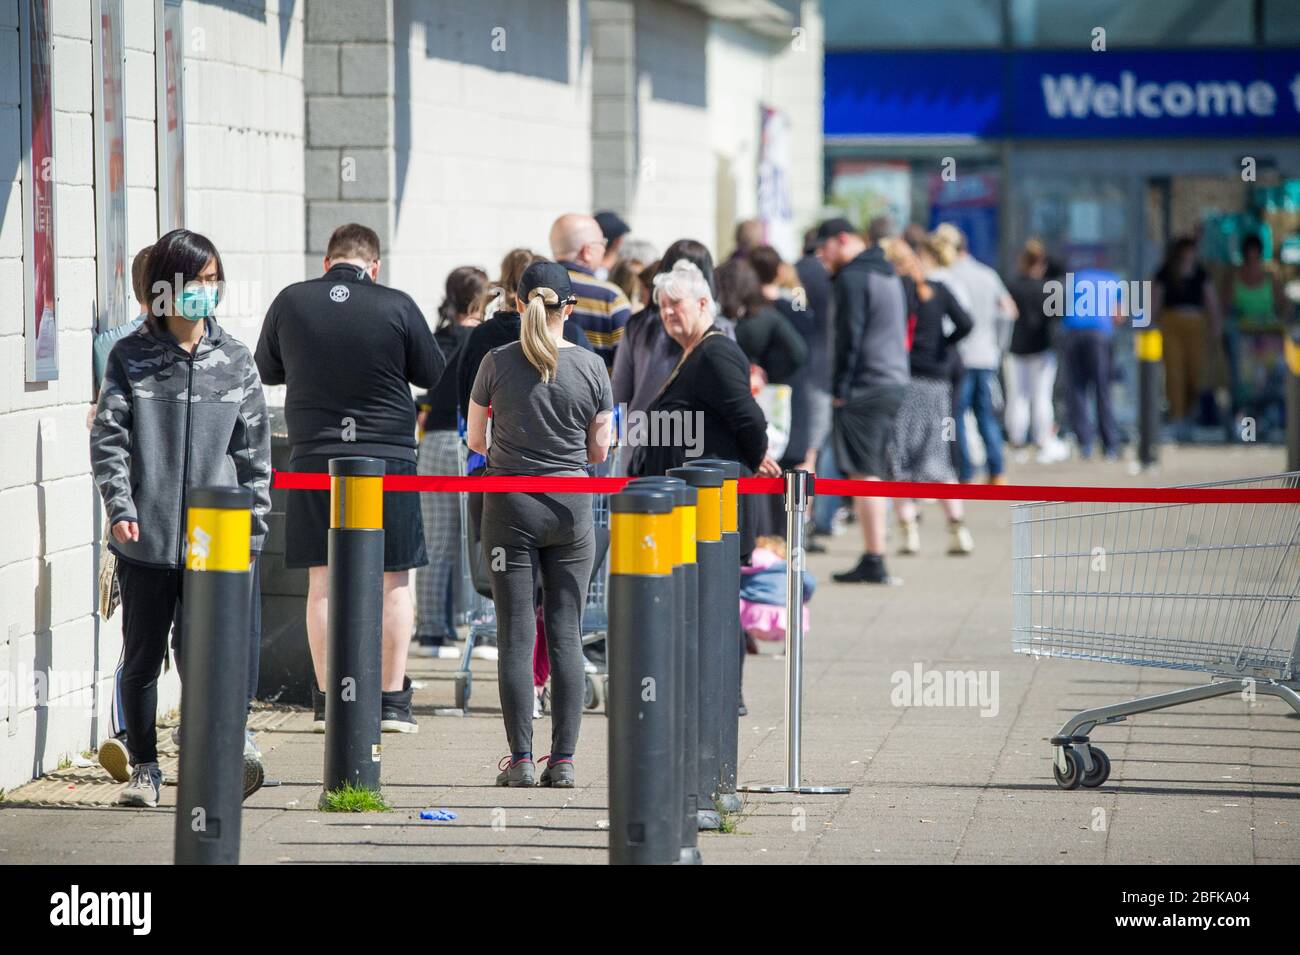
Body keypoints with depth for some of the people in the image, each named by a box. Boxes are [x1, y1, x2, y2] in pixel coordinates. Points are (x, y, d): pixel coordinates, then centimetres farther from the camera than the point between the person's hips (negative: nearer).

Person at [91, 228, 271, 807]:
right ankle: (144, 767, 20)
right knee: (142, 655, 8)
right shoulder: (130, 358, 4)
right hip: (145, 538, 0)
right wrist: (119, 507, -13)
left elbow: (254, 451, 10)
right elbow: (108, 439, 0)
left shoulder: (235, 362, 8)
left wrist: (252, 526, 5)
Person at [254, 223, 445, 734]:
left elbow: (266, 370, 13)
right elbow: (436, 376, 3)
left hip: (314, 457, 2)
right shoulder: (397, 307, -8)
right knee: (393, 581, 7)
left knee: (323, 581, 7)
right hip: (389, 456, -2)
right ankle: (392, 699, 7)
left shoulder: (290, 302, -1)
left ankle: (327, 699, 7)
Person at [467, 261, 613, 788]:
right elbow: (600, 451, 4)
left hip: (509, 507, -1)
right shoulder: (591, 367, -3)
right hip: (571, 508, 1)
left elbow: (475, 440, 5)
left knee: (515, 636, 2)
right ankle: (563, 760, 3)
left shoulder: (498, 362, -5)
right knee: (565, 636, 5)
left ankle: (521, 760, -1)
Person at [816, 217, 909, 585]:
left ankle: (873, 561, -8)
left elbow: (848, 337, -15)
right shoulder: (889, 274, 17)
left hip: (864, 388, -9)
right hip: (895, 383, 9)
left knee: (864, 474, -6)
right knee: (874, 474, 12)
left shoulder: (853, 278, -11)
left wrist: (839, 389, -10)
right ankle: (874, 559, 13)